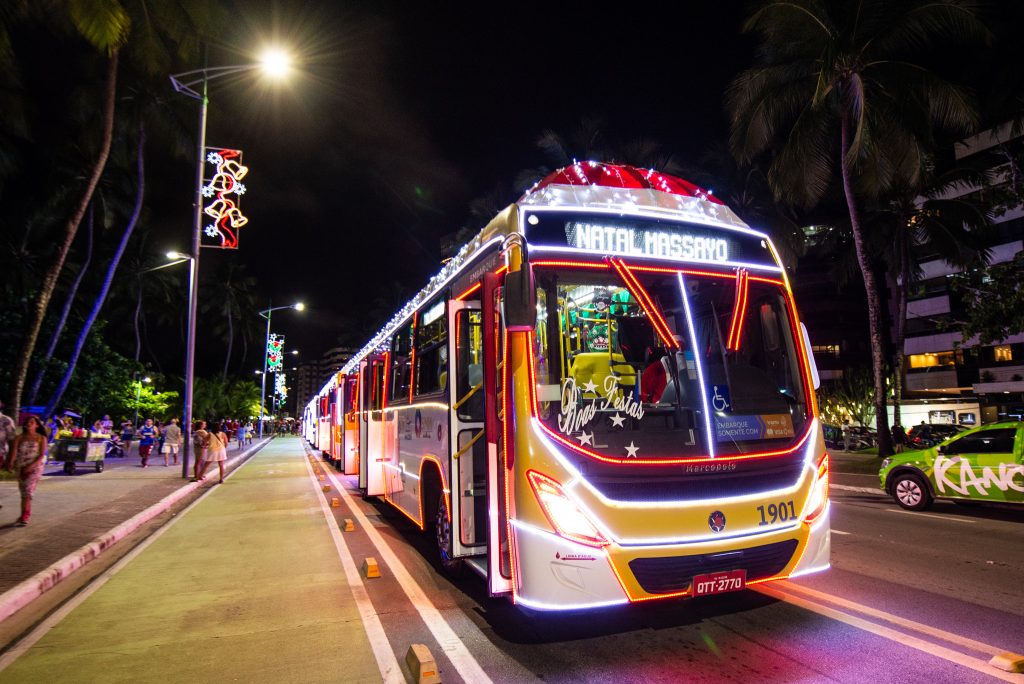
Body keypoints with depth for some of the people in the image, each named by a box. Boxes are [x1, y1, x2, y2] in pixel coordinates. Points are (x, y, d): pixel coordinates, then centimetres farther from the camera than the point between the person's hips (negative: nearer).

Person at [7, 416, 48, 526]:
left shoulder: (41, 438, -2)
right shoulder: (19, 438, 3)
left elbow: (42, 455, -7)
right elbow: (14, 452, -9)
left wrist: (31, 466, -20)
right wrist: (10, 463, -27)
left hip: (35, 467, -3)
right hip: (20, 467, 3)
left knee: (28, 491, -12)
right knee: (23, 492, 9)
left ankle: (24, 517, -11)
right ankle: (26, 514, 22)